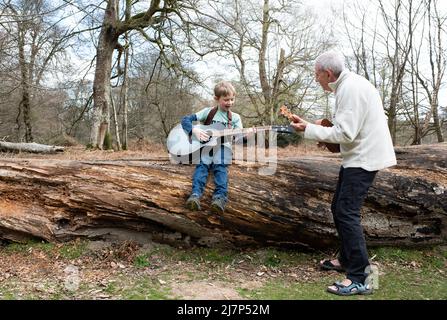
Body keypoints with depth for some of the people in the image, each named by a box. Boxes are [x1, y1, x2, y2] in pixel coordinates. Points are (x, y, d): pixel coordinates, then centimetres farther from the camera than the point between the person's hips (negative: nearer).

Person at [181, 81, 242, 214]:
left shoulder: (235, 117, 12)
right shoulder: (208, 112, 8)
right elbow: (185, 119, 4)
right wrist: (195, 130, -16)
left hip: (222, 153, 0)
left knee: (221, 173, -19)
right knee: (201, 169, -19)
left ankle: (219, 198, -28)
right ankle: (195, 195, -28)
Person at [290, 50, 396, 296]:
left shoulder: (351, 88, -18)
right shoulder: (347, 86, 14)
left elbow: (345, 133, -23)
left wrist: (309, 129, -15)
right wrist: (322, 129, 6)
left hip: (363, 158, -11)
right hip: (357, 156, 11)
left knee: (347, 213, -12)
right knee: (339, 209, 16)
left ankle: (360, 278, -5)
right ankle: (346, 259, 31)